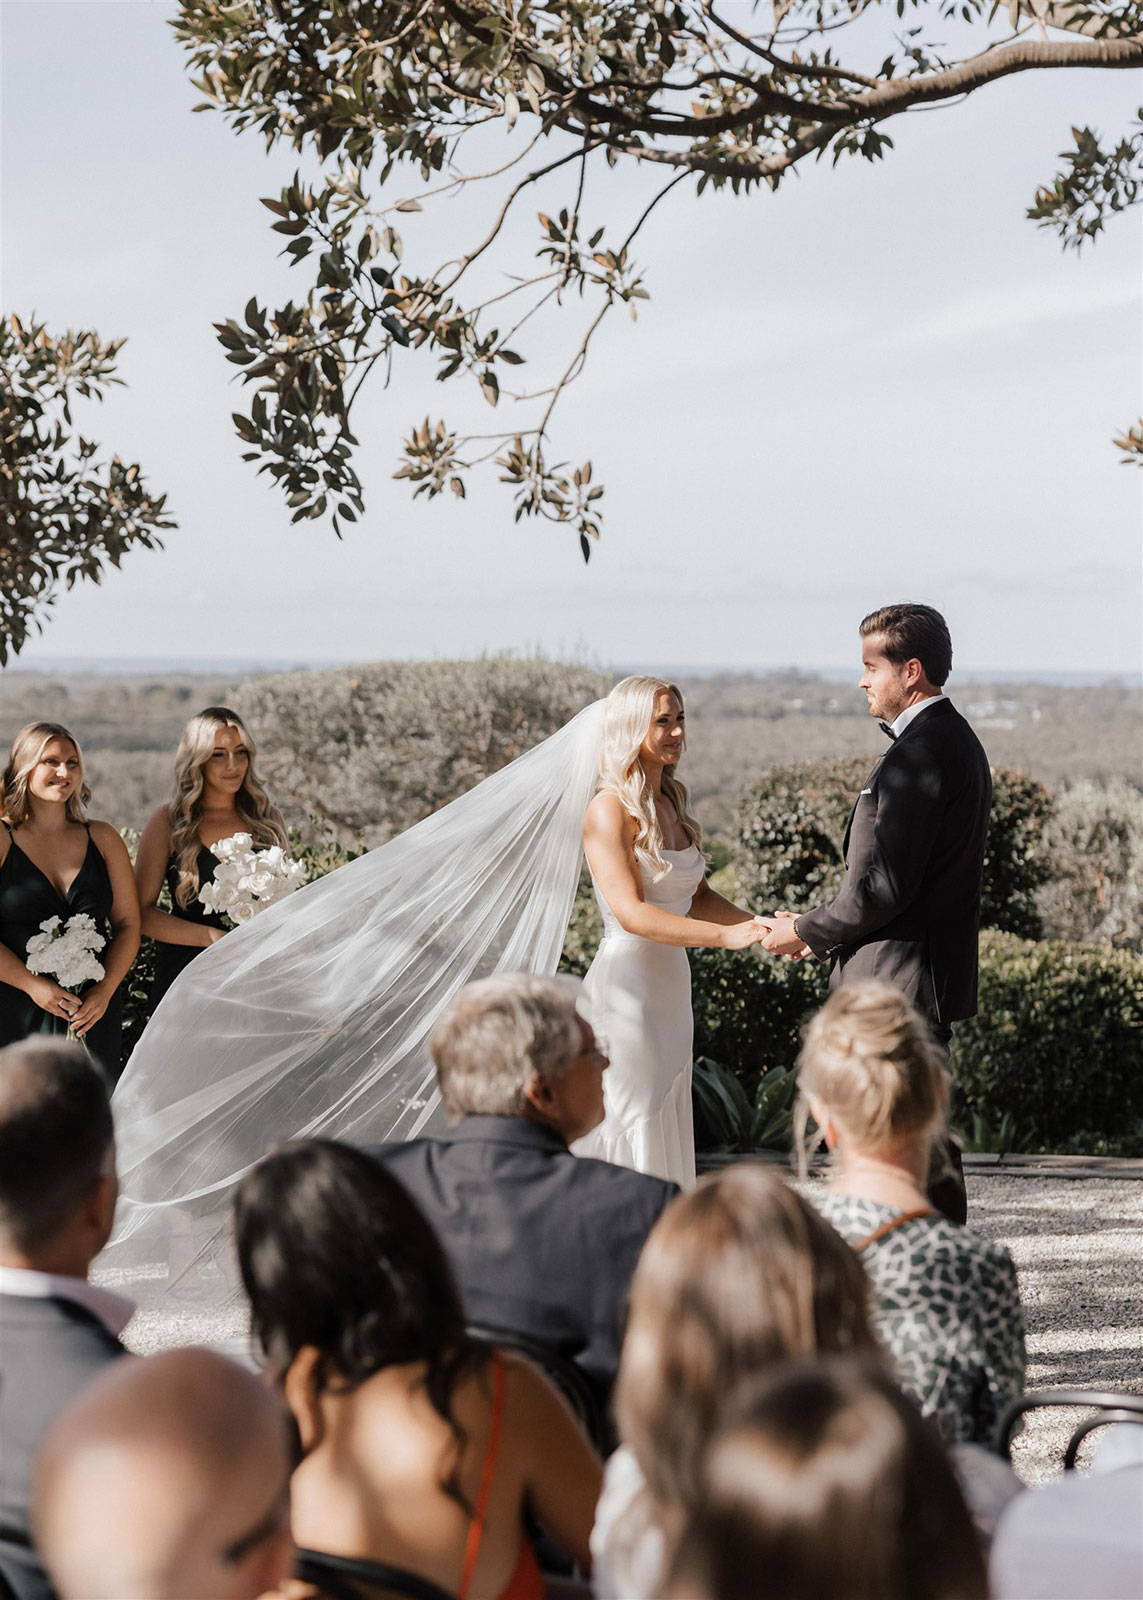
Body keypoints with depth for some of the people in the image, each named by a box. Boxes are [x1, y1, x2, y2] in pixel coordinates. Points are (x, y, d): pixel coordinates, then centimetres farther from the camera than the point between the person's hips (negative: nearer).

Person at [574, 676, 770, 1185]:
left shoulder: (672, 803, 12)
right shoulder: (610, 810, -13)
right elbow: (631, 913, -22)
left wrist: (757, 924, 1)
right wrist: (724, 935, -28)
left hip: (670, 986, 8)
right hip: (626, 985, -8)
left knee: (667, 1136, 10)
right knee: (628, 1144, -5)